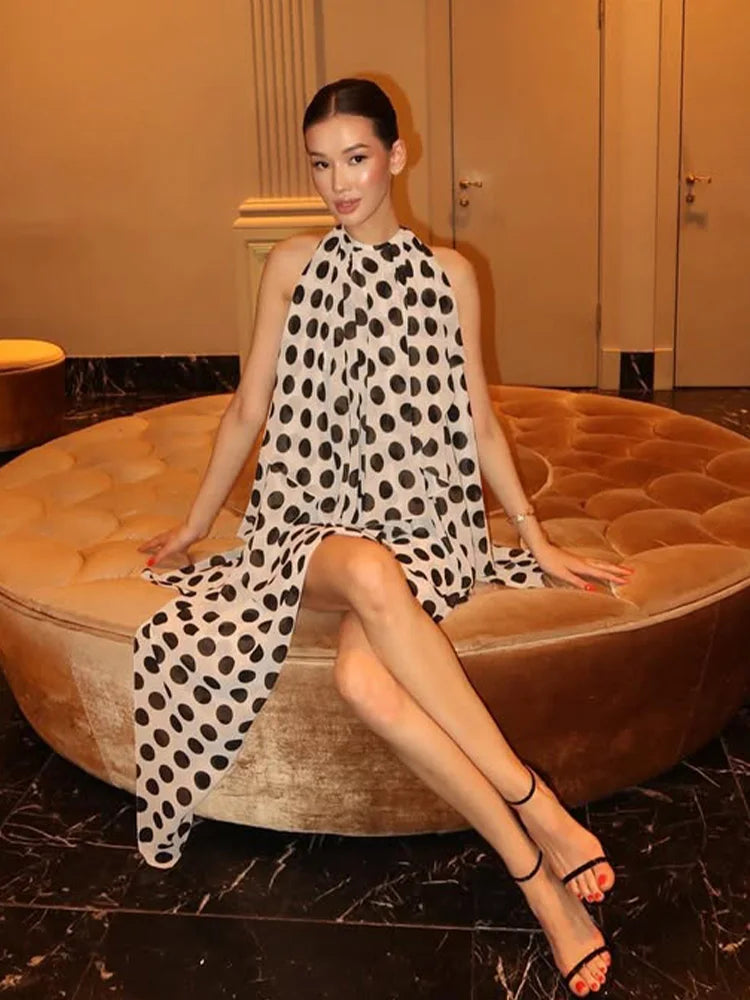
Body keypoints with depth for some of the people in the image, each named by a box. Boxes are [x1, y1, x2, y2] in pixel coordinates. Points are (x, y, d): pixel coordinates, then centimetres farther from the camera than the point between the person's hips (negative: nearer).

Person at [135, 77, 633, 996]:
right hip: (315, 512, 1)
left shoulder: (449, 274, 8)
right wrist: (193, 526, 17)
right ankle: (540, 816, -32)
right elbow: (249, 408, 13)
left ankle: (535, 869, -23)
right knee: (371, 576, -40)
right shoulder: (292, 264, 8)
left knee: (362, 676, -36)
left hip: (422, 515, 0)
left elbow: (479, 419, 11)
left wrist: (539, 541, 9)